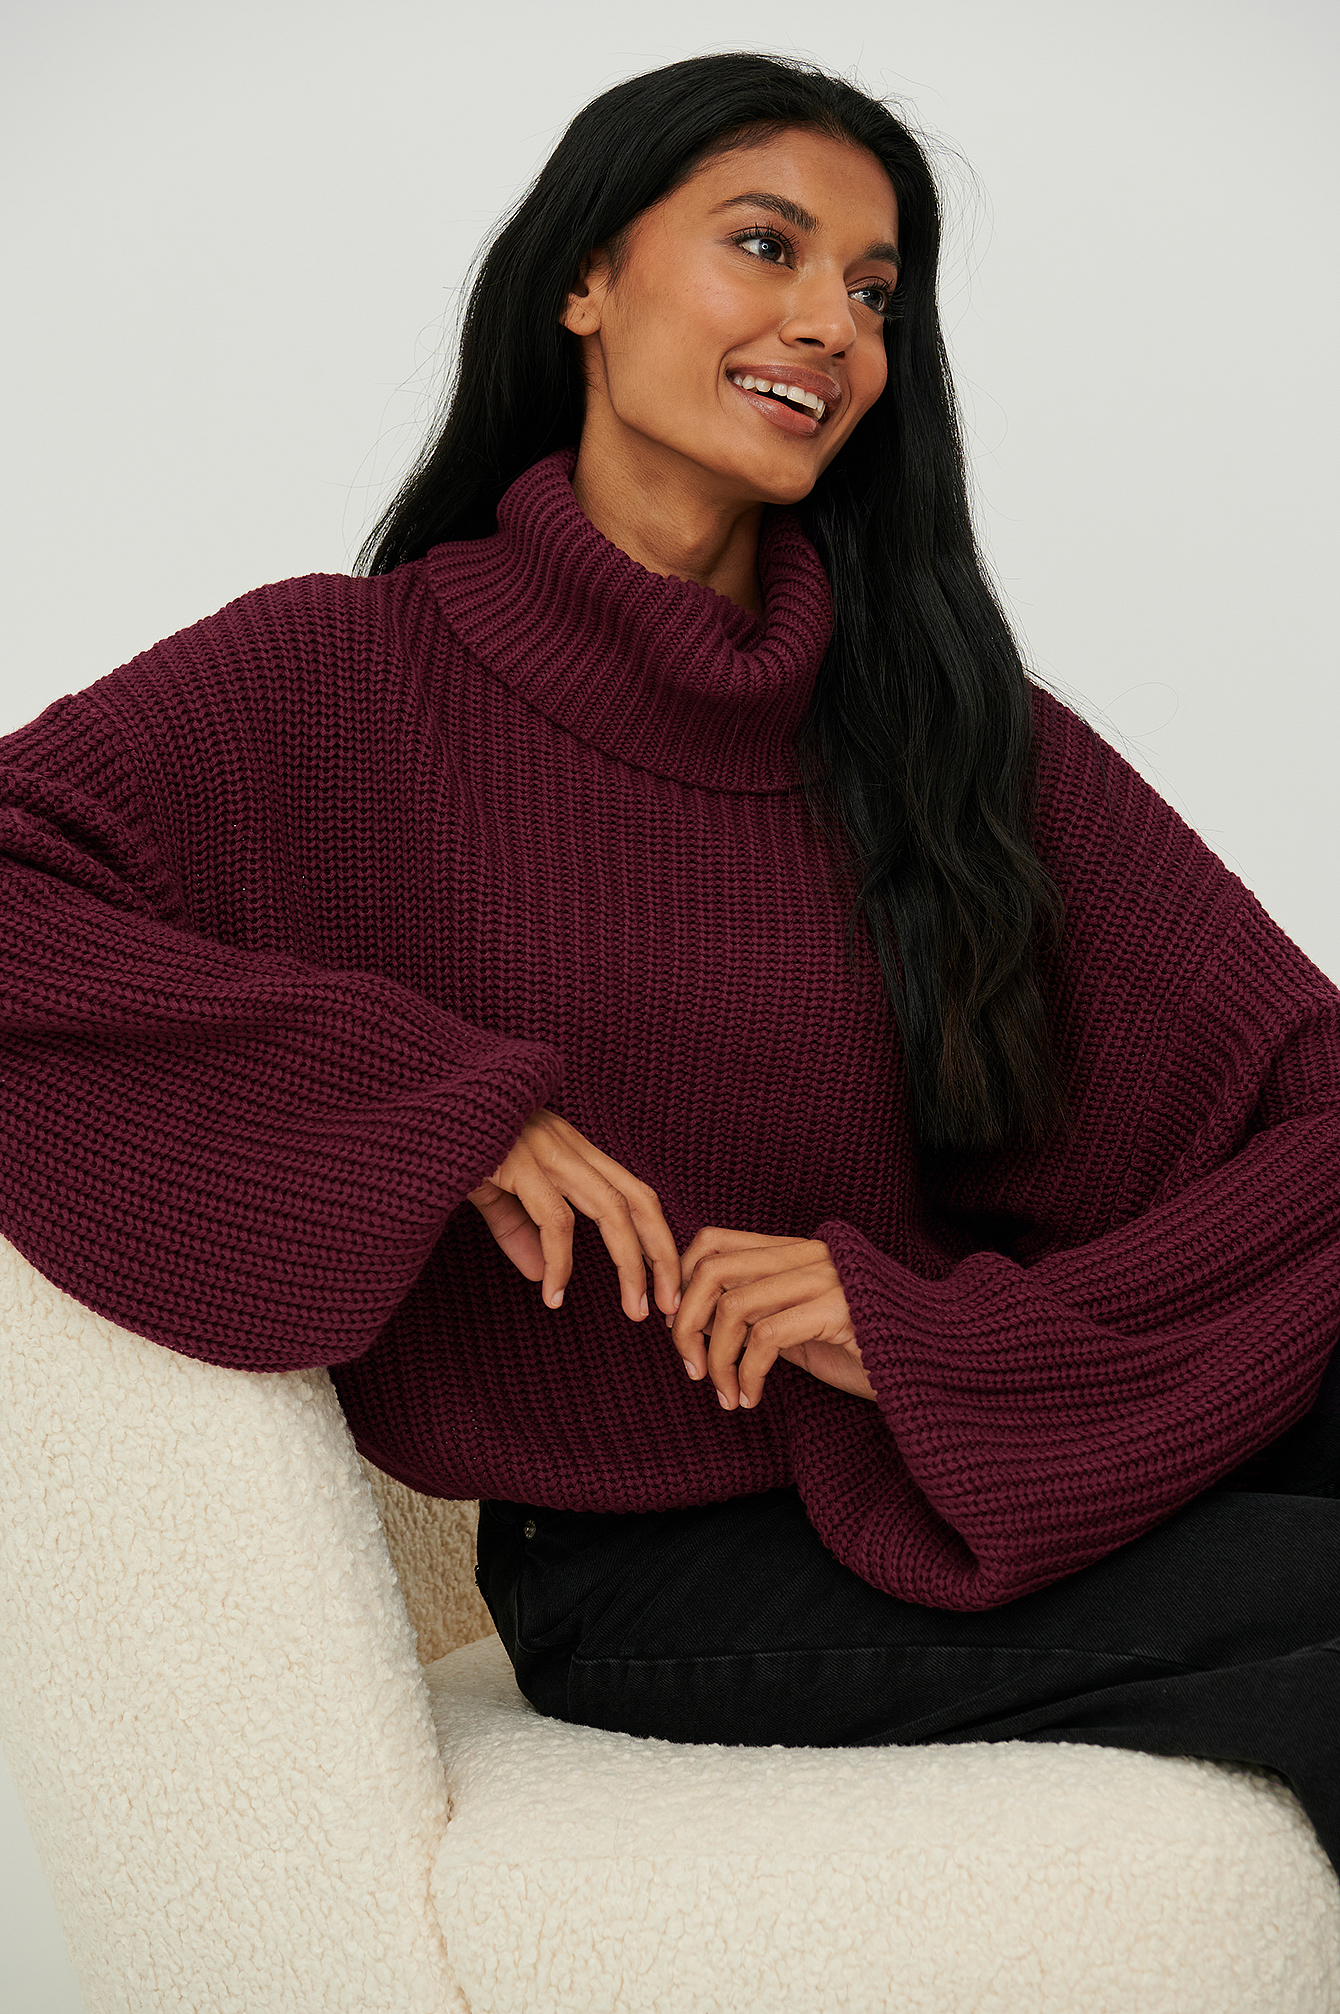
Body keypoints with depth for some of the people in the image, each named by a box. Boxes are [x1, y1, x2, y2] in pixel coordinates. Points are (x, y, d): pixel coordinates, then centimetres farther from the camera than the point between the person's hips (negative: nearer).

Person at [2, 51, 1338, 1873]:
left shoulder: (952, 716, 5)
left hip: (963, 1491, 4)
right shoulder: (354, 680, -2)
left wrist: (936, 1332, -18)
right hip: (651, 1574, -4)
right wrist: (432, 1101, -22)